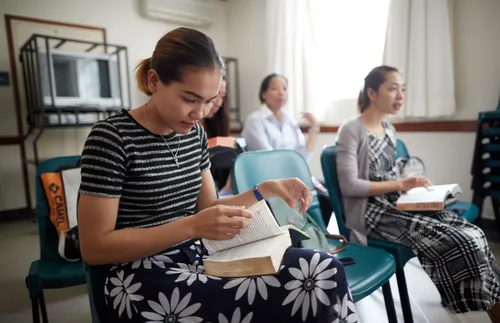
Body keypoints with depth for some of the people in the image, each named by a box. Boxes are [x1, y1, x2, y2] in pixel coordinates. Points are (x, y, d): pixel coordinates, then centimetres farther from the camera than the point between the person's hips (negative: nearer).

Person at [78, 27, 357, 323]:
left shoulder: (195, 133, 5)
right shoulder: (111, 137, -13)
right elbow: (93, 248, -14)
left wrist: (265, 190, -4)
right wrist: (191, 227, -25)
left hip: (198, 257, 6)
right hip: (144, 281, -5)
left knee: (326, 270, -16)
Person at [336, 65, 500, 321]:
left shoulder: (388, 128, 13)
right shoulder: (351, 130, -12)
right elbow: (349, 185, -19)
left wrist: (410, 184, -2)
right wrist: (401, 184, -19)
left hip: (395, 204, 8)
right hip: (371, 212, -8)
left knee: (472, 233, -7)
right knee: (461, 240, -14)